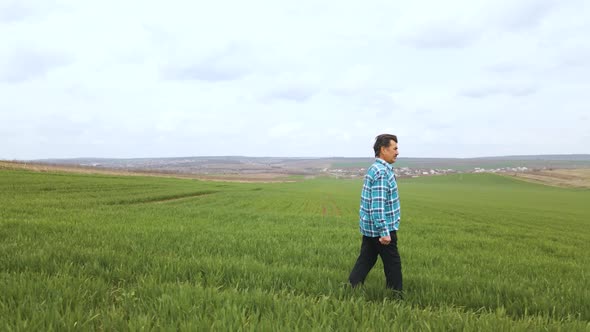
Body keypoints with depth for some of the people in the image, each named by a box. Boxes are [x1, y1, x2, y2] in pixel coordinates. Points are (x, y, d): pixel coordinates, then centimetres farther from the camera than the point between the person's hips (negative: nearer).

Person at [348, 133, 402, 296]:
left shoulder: (375, 168, 13)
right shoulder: (382, 172, -19)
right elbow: (378, 205, -25)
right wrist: (384, 232, -25)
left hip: (369, 228, 9)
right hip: (382, 229, -9)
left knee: (365, 261, 12)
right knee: (393, 264, 4)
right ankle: (396, 296, 16)